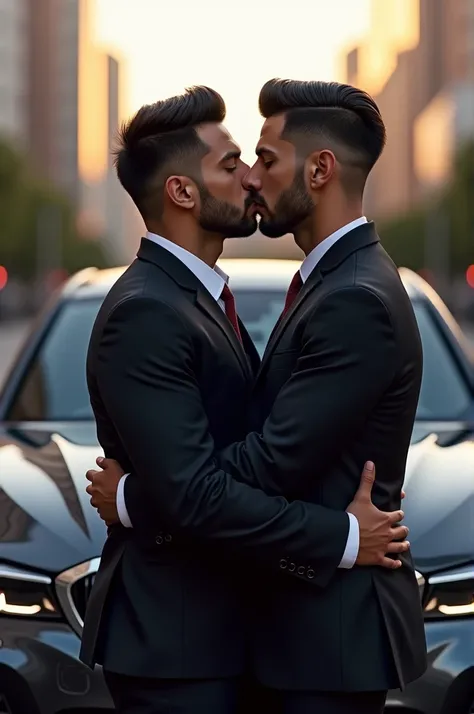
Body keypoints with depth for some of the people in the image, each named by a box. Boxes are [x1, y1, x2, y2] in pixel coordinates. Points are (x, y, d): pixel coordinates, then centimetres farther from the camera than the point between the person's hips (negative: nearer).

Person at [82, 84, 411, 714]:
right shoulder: (145, 314, -20)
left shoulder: (195, 297, 13)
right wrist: (342, 538, -19)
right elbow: (193, 496, -26)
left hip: (215, 618, 9)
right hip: (172, 638, -9)